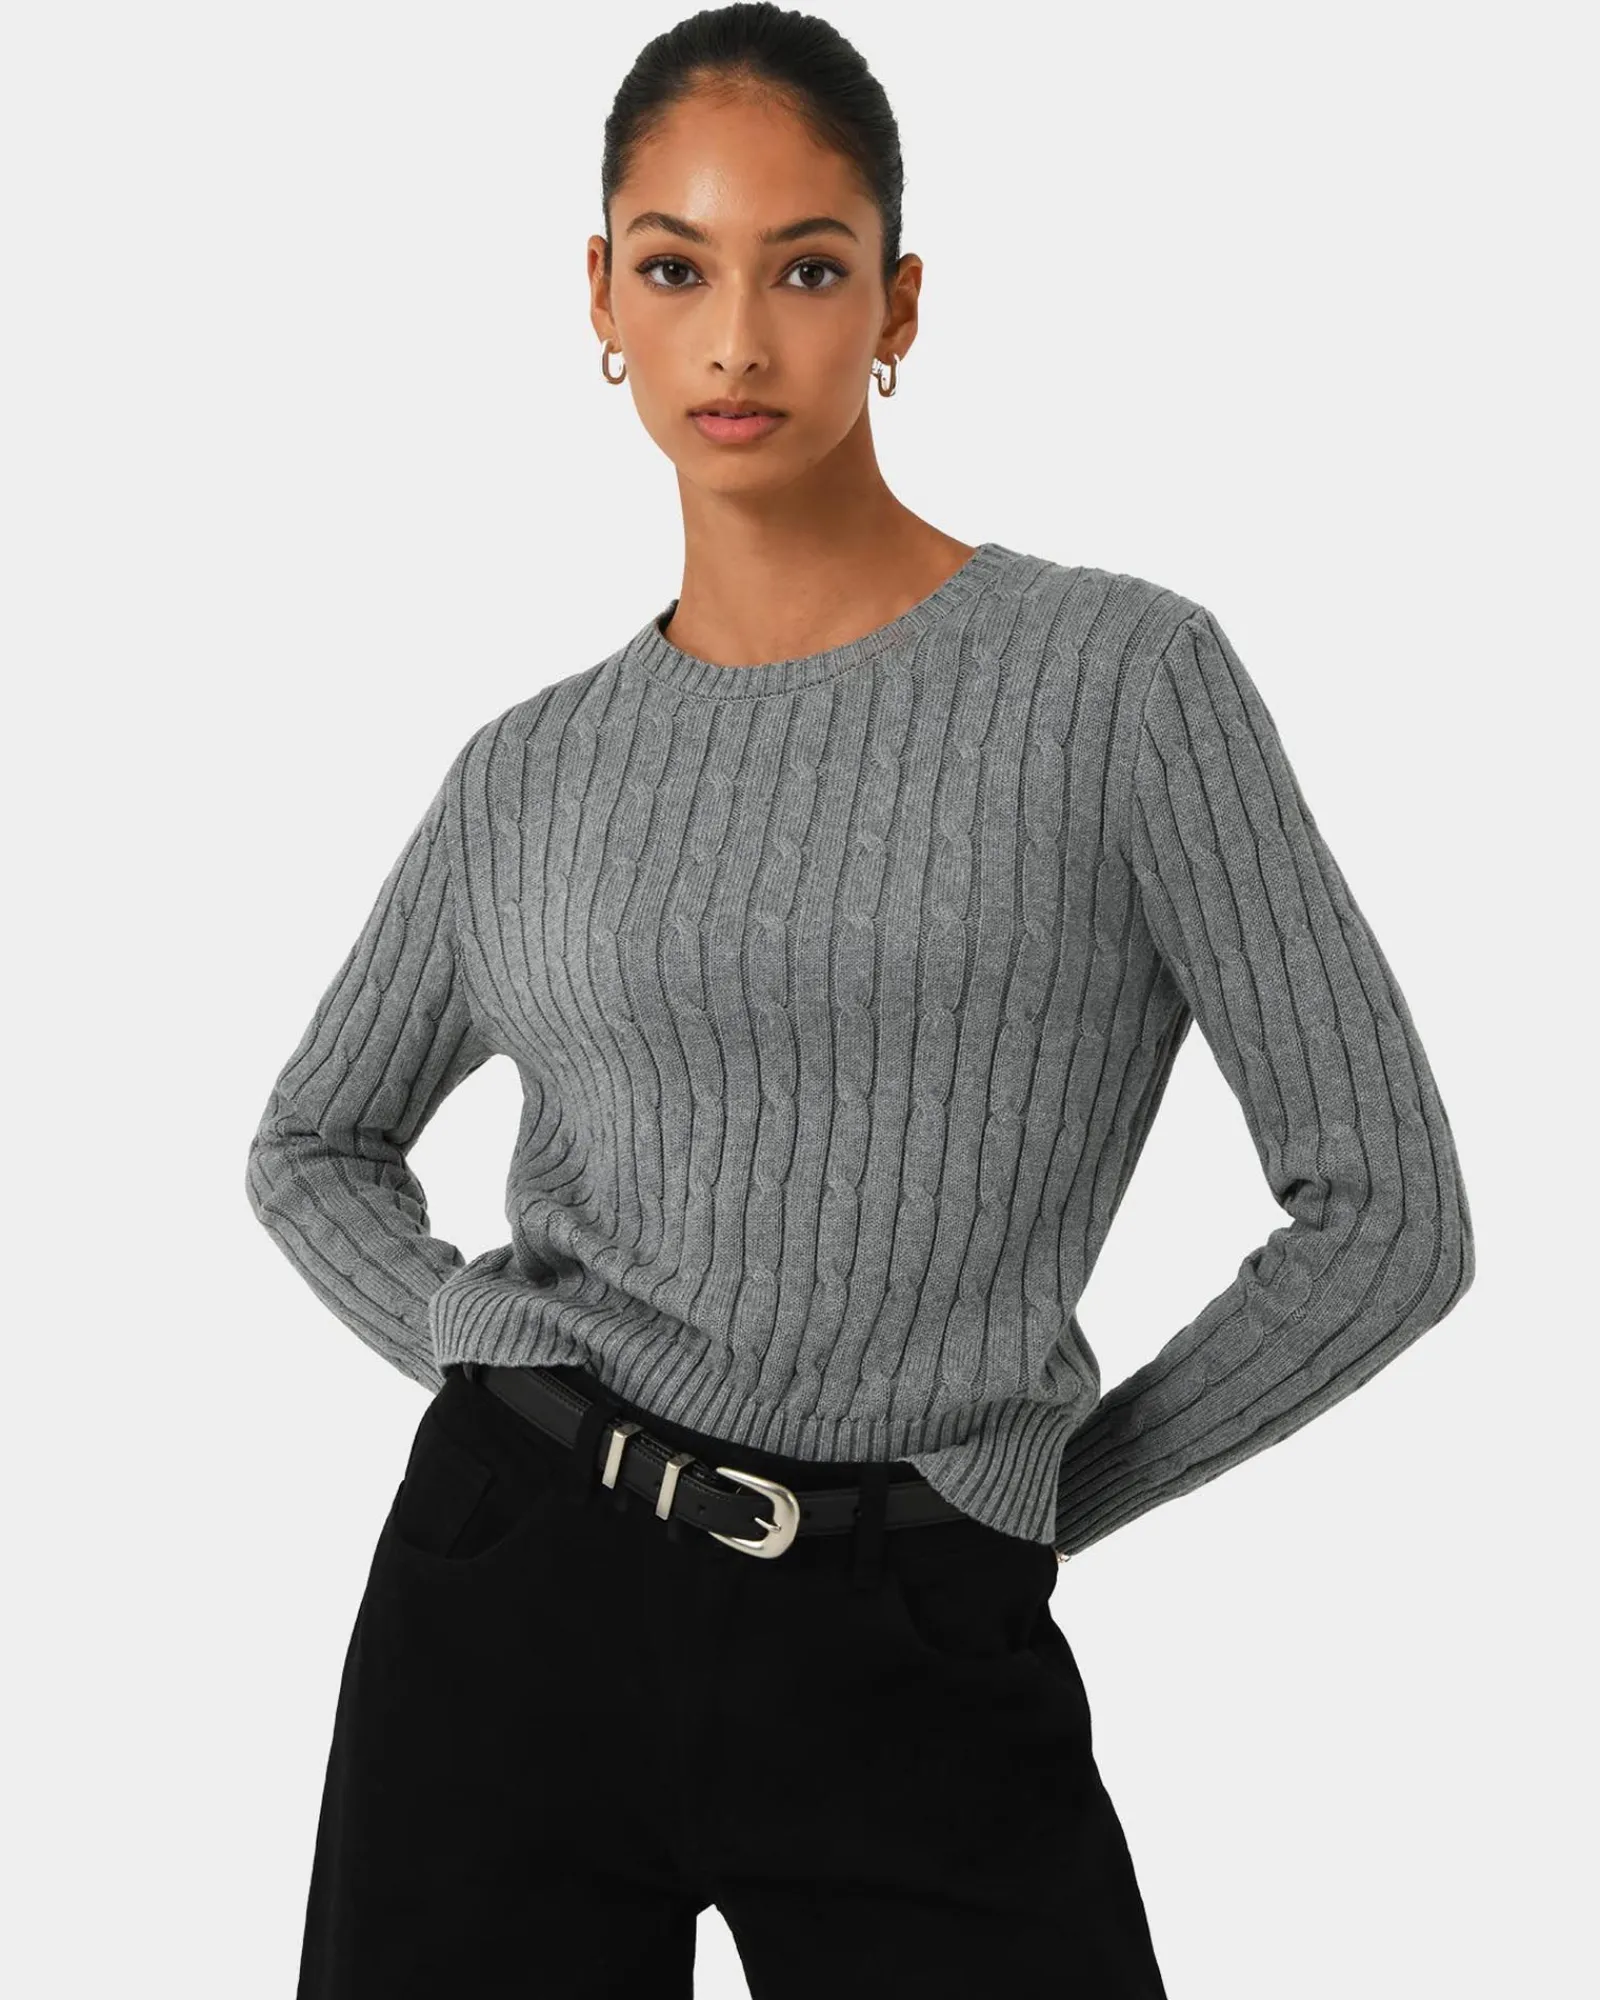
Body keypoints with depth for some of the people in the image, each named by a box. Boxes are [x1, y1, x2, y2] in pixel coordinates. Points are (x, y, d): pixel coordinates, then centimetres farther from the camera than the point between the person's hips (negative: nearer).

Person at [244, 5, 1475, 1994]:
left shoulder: (1123, 674, -4)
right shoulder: (534, 770, 7)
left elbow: (1386, 1213, -3)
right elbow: (315, 1145, 23)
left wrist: (1025, 1489, 2)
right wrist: (500, 1372, 7)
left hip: (912, 1663, -2)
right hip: (512, 1600, 3)